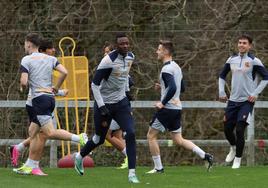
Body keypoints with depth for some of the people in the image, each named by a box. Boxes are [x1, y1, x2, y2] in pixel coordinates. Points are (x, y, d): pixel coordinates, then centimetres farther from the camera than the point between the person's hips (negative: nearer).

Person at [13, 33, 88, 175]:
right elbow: (64, 72, 1)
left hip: (39, 98, -8)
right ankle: (30, 165, 13)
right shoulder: (50, 58, 12)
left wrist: (23, 86, 9)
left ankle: (79, 138, -27)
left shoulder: (26, 60, -5)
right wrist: (56, 87, 12)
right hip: (50, 97, 8)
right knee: (32, 131, 13)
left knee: (50, 133, -13)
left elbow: (24, 82, -14)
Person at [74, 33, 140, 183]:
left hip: (121, 103, 5)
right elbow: (95, 84, -20)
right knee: (100, 139, 10)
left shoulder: (130, 57, 1)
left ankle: (132, 172, -11)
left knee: (130, 134, -14)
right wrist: (101, 107, -22)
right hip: (105, 103, -5)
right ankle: (80, 157, 41)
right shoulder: (109, 61, -22)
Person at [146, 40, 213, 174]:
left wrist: (163, 103, -20)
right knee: (178, 140, 15)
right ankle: (205, 156, 5)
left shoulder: (166, 69, -16)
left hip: (167, 108, -9)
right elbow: (182, 87, 22)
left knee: (151, 136, 3)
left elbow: (173, 88, -29)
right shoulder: (176, 67, 14)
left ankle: (158, 168, 5)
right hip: (177, 108, 9)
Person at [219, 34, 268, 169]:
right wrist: (221, 92, 10)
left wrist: (255, 93, -11)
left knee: (239, 130, -11)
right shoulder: (232, 60, 6)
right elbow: (222, 76, 19)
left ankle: (238, 159, 3)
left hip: (246, 101, -5)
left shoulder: (254, 61, -9)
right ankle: (233, 148, 38)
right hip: (233, 100, 5)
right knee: (227, 129, 8)